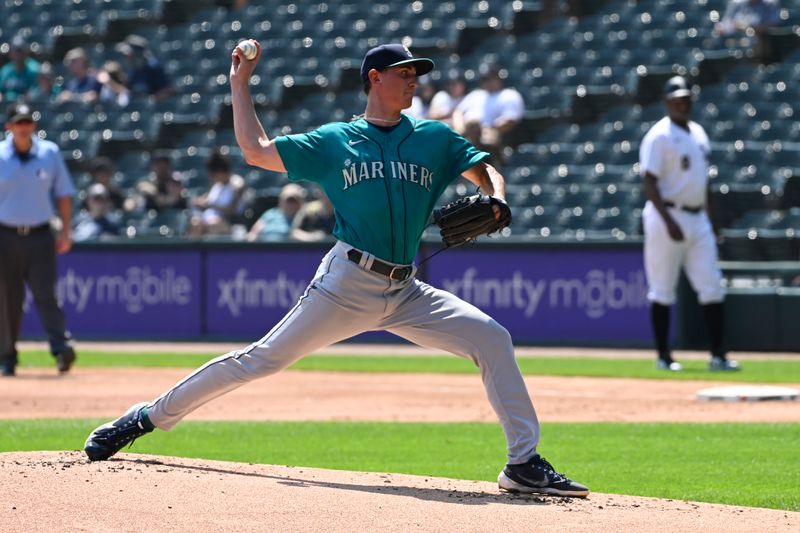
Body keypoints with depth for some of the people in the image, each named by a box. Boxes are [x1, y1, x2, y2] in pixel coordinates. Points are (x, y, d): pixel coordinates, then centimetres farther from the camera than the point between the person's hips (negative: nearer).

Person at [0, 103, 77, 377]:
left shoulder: (50, 152, 5)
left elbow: (63, 194, 10)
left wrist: (65, 231, 2)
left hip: (40, 236, 0)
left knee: (45, 293, -12)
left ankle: (62, 348, -22)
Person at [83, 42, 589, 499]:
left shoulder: (434, 138, 12)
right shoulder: (334, 140, 7)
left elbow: (487, 171, 13)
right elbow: (256, 150, 9)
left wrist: (496, 203, -9)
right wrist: (240, 85, 12)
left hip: (406, 293, 3)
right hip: (347, 283, -3)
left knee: (492, 338, -13)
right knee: (264, 358, -4)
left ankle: (524, 463, -9)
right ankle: (149, 417, 6)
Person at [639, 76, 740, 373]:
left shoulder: (698, 133, 14)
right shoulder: (659, 136, -10)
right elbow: (650, 183, -16)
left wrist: (707, 219, 17)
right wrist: (669, 222, -24)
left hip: (698, 218, 7)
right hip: (668, 216, -7)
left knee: (712, 287, 1)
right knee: (663, 289, 0)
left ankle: (718, 355, 2)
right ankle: (663, 356, 6)